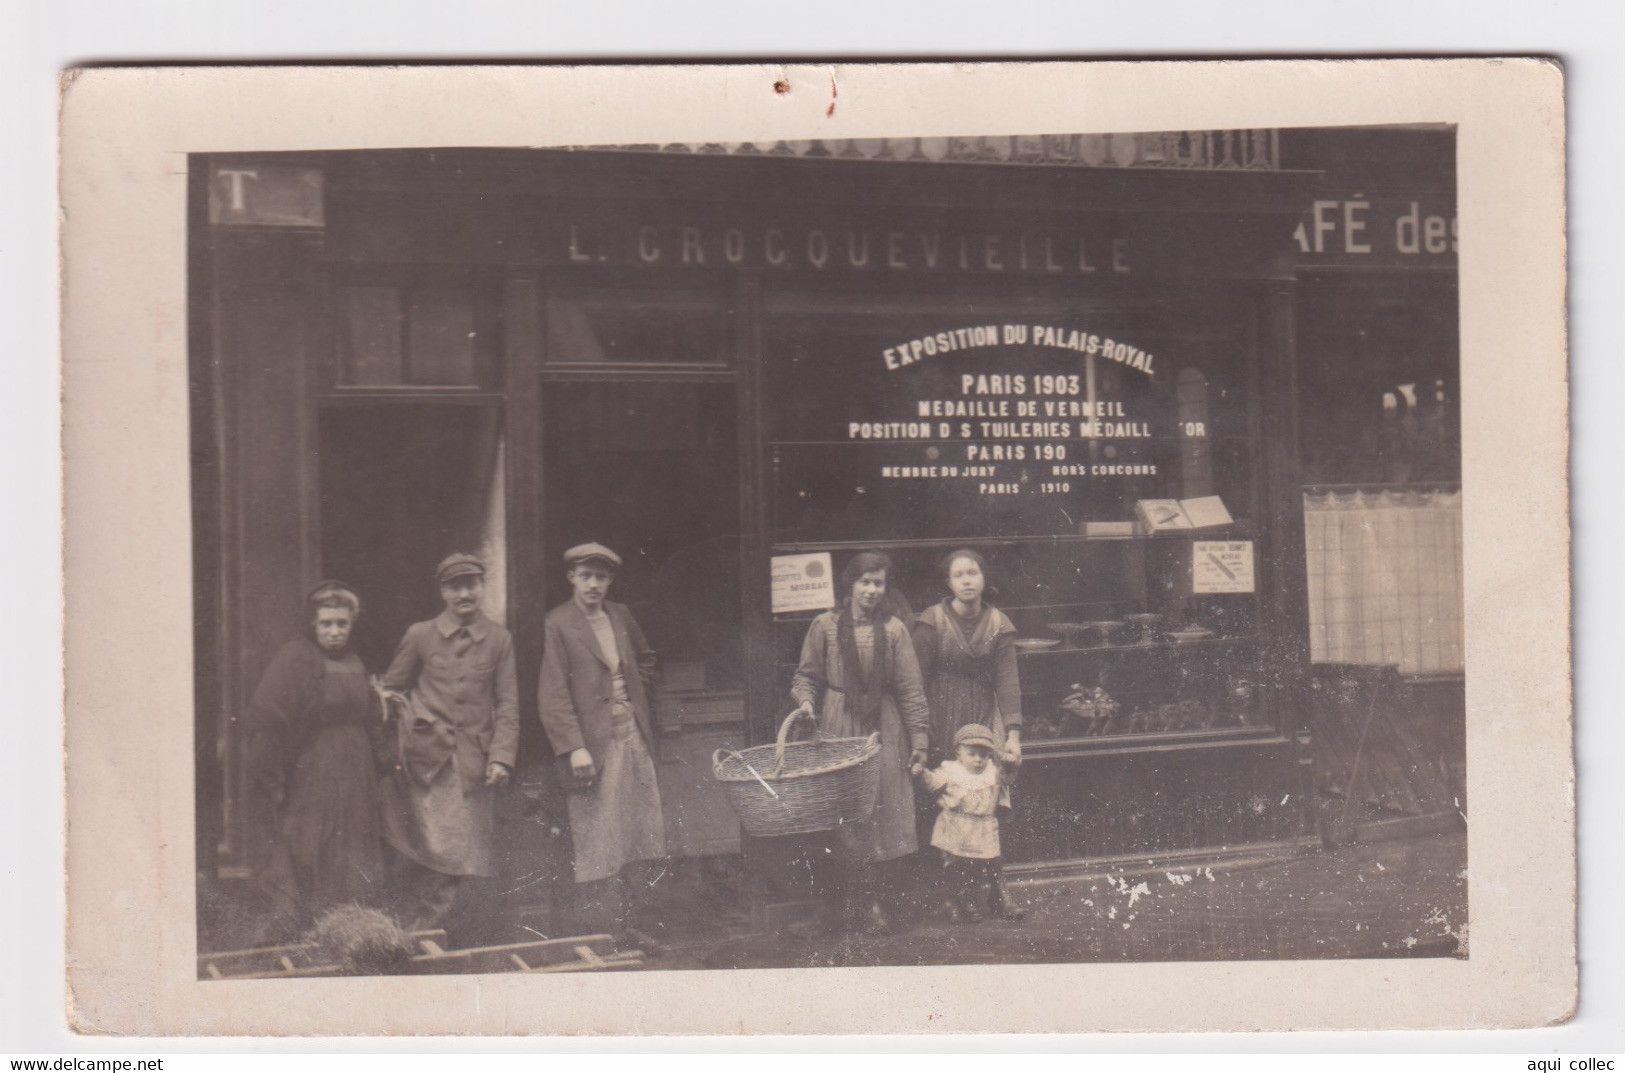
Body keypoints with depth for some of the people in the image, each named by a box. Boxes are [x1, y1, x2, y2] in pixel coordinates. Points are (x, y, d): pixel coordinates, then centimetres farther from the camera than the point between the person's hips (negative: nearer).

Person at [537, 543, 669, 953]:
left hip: (634, 736, 6)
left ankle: (633, 924, 17)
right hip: (594, 744, -6)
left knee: (645, 835, 8)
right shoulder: (558, 624, -7)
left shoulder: (620, 615, 11)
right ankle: (613, 928, 4)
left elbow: (645, 660, 29)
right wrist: (574, 748, -18)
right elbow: (553, 695, -11)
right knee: (600, 841, -3)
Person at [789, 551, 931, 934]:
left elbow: (910, 688, 2)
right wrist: (805, 701, -13)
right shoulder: (825, 626, 0)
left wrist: (919, 737, 0)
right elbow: (807, 675, 8)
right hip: (837, 728, -1)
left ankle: (869, 901, 11)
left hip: (881, 730, 1)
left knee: (877, 812, 1)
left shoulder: (893, 630, 2)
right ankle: (839, 902, 5)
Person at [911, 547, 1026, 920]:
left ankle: (996, 893, -1)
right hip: (943, 721, -2)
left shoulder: (998, 624, 5)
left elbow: (1007, 679, 1)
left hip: (985, 720, 2)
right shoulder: (931, 622, -4)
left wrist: (1013, 732, -9)